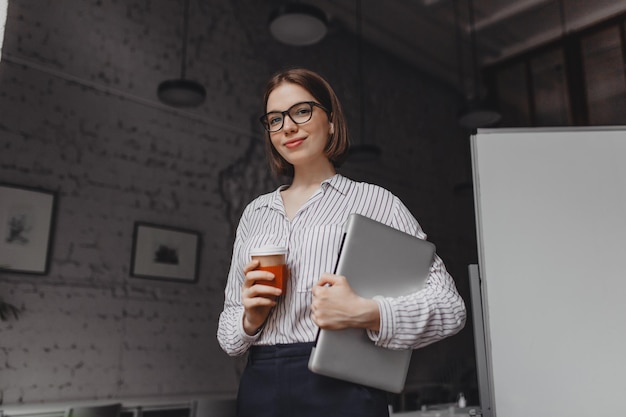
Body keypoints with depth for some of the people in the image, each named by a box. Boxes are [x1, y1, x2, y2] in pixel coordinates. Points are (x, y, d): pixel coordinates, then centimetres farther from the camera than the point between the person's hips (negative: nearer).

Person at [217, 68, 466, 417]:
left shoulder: (374, 201, -2)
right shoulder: (254, 213, 11)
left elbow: (449, 306, -7)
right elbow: (228, 332, 15)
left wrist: (364, 313, -22)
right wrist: (249, 319, -7)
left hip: (342, 388, -3)